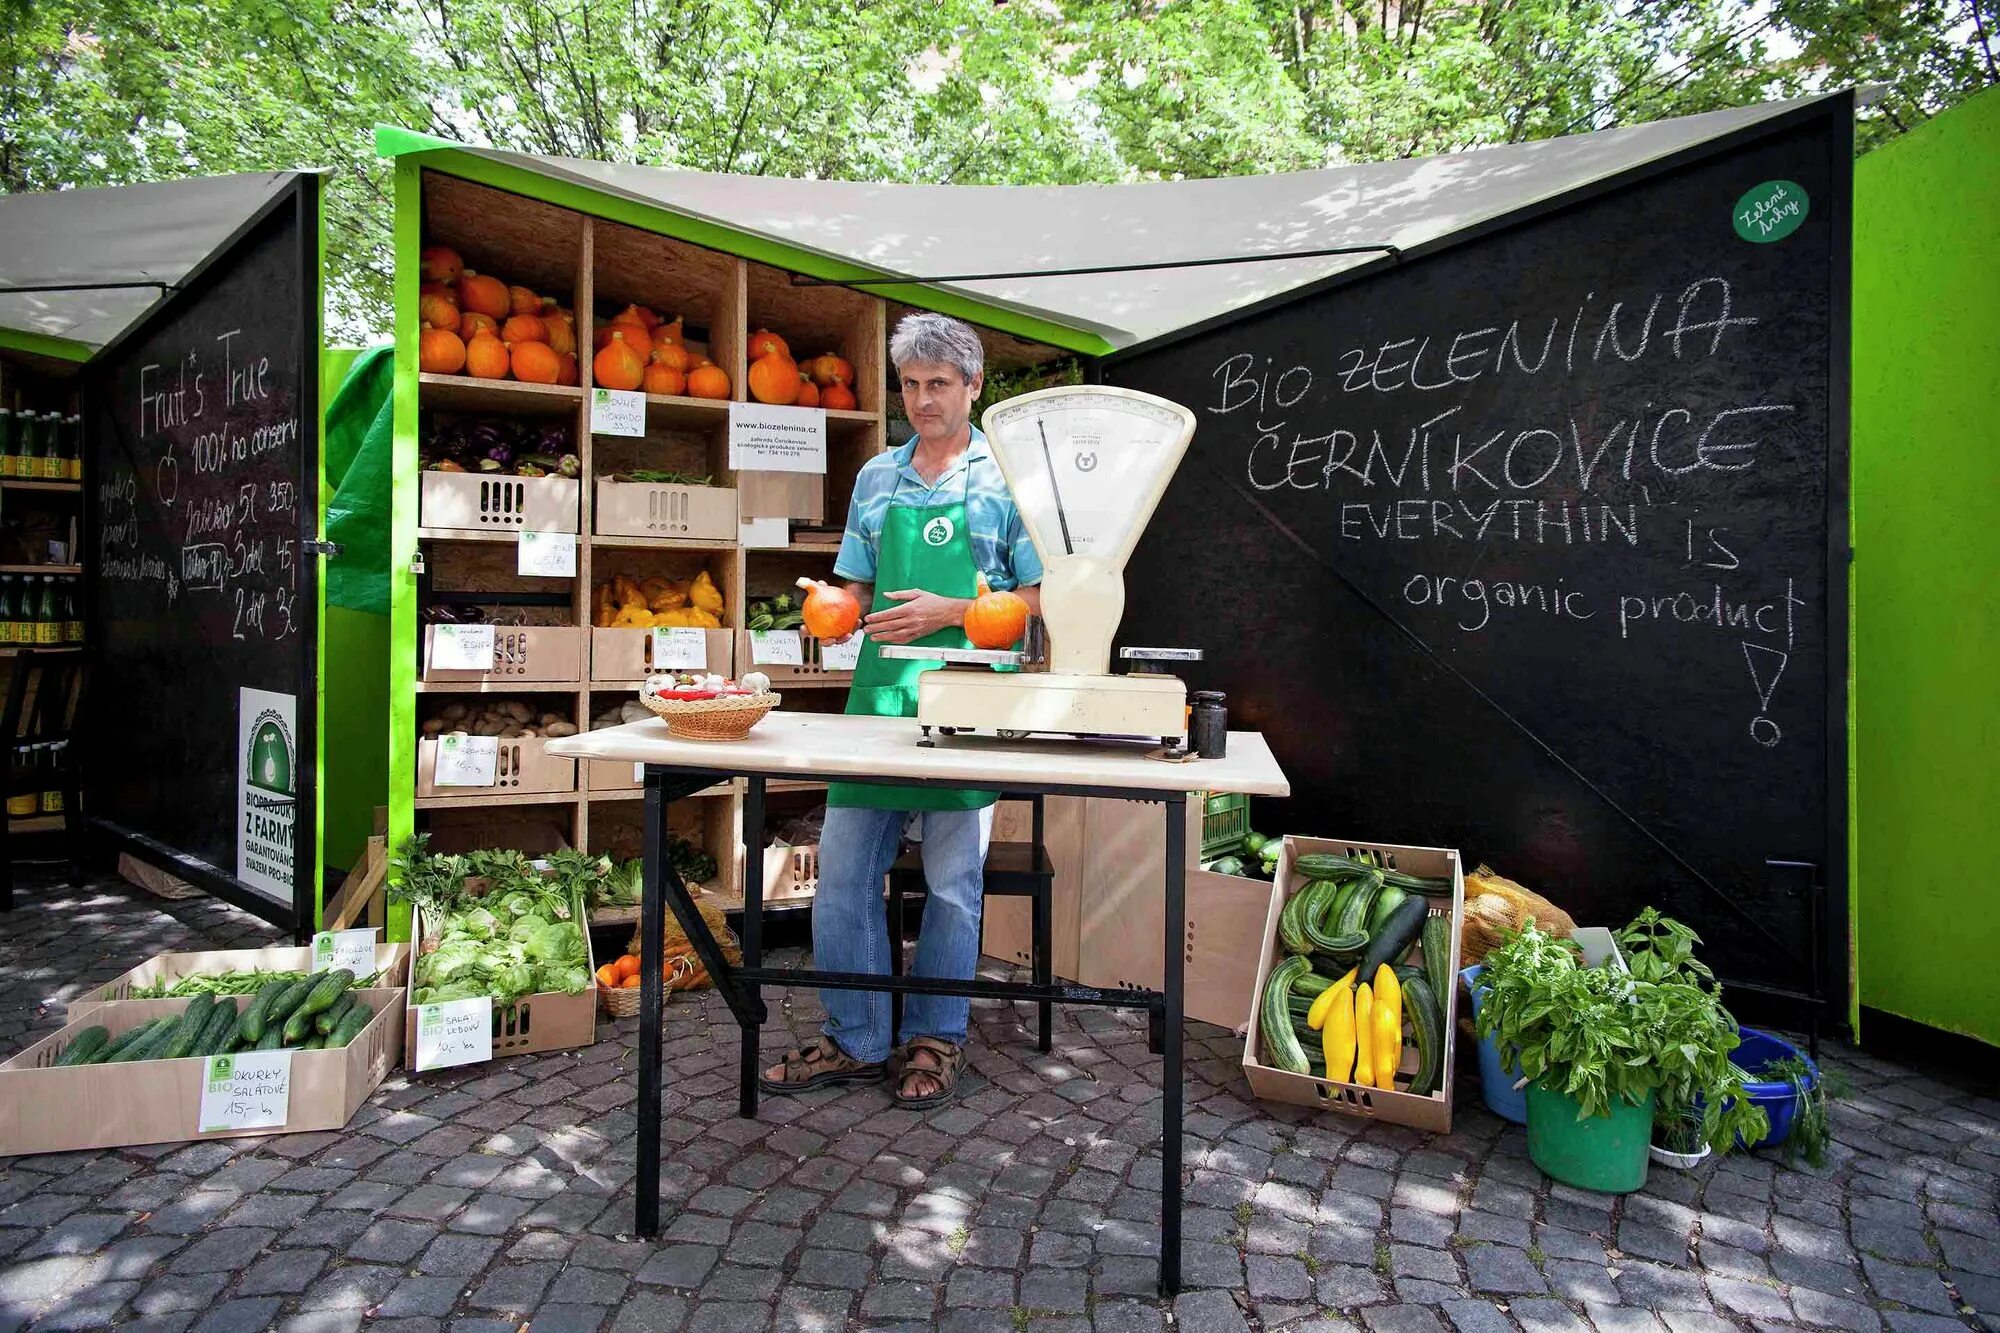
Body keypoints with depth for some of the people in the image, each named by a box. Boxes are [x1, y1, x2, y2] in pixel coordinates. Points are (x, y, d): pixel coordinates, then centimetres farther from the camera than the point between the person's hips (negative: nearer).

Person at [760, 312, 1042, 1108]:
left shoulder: (1008, 477, 3)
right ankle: (855, 1042, 21)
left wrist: (949, 613, -14)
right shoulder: (876, 478, 15)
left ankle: (934, 1040, 22)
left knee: (954, 882, 4)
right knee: (843, 871, 5)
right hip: (879, 686, 5)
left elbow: (1039, 598, -1)